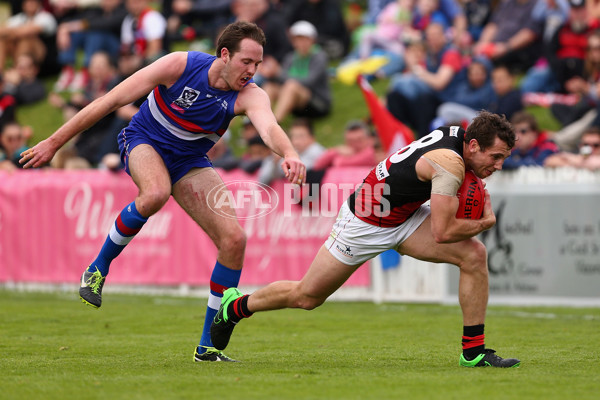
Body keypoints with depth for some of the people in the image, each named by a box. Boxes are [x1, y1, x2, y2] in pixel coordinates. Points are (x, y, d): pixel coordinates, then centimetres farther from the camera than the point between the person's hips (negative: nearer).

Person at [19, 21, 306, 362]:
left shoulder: (249, 95, -19)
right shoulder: (180, 65, -24)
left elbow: (269, 127, -42)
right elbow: (112, 101, -19)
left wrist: (289, 154, -67)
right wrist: (54, 143, -18)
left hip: (189, 162, 4)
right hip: (144, 142, -3)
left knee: (234, 239, -12)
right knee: (156, 193, -39)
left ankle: (209, 346, -2)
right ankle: (98, 269, -16)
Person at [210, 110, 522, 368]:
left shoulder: (459, 134, -8)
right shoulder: (449, 164, -34)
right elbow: (442, 232, -34)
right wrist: (484, 223, -17)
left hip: (406, 215, 8)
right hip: (365, 224, -8)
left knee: (474, 254, -12)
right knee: (306, 296, 8)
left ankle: (474, 351, -5)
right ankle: (235, 306, 35)